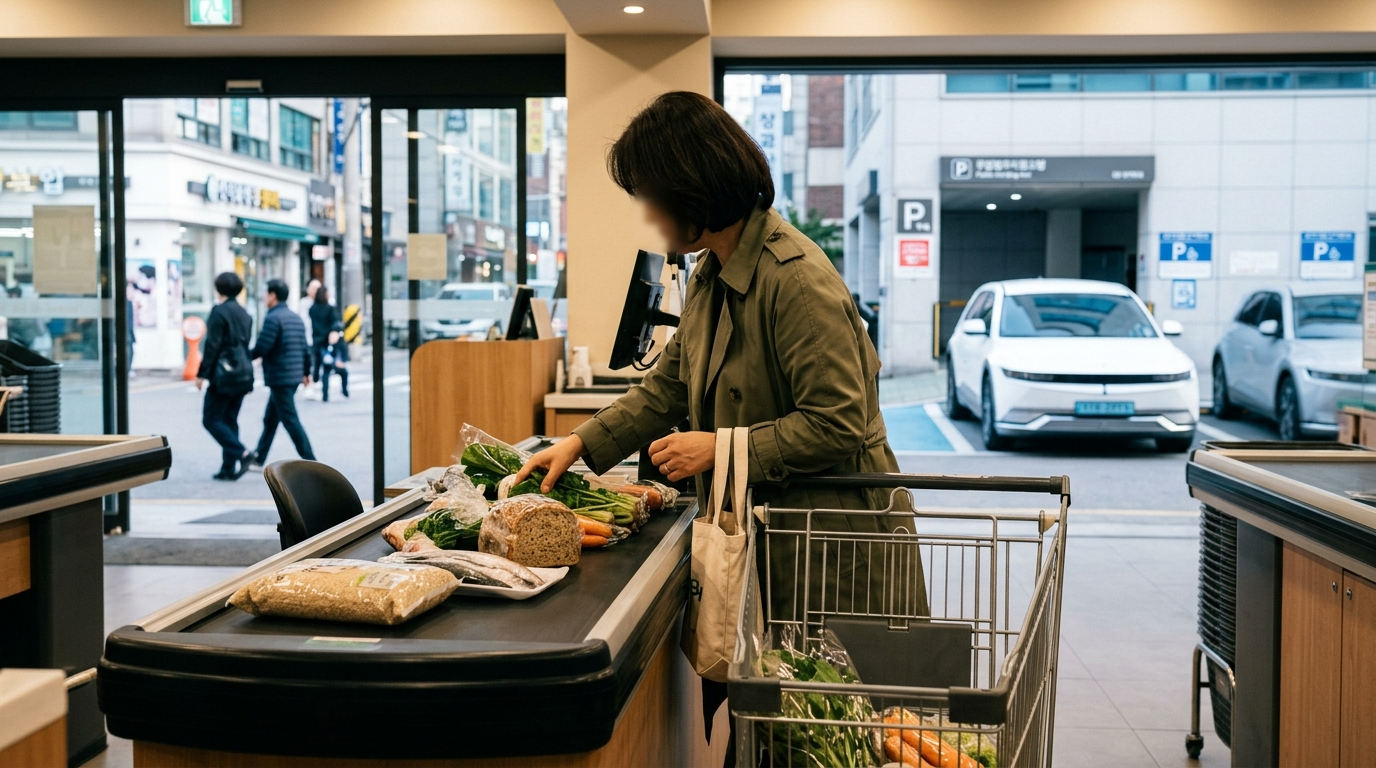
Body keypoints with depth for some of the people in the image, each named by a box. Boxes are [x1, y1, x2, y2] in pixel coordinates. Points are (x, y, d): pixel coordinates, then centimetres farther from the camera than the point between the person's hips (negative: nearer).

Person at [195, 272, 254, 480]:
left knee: (211, 419, -1)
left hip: (224, 376, -8)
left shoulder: (219, 311, -11)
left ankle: (241, 453, -15)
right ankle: (229, 468, 12)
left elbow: (212, 346, -15)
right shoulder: (244, 313, 11)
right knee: (229, 420, 12)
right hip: (243, 374, 8)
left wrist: (202, 374, -11)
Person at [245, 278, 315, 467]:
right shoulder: (295, 318, 13)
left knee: (290, 420, -6)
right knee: (270, 418, 17)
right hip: (294, 376, 9)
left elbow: (261, 348, -19)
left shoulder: (273, 318, -14)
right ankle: (258, 457, 26)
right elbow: (304, 348, 15)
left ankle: (310, 460, -6)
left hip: (279, 378, -9)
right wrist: (306, 372, 22)